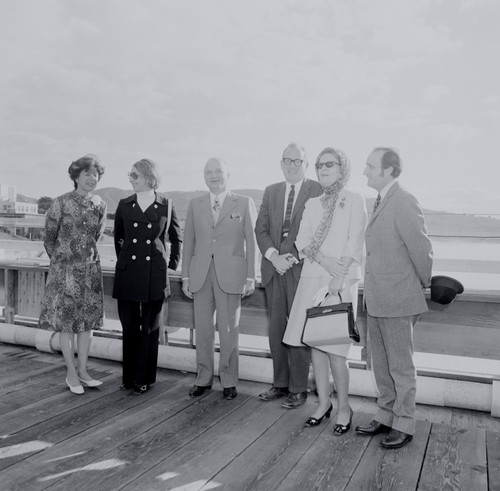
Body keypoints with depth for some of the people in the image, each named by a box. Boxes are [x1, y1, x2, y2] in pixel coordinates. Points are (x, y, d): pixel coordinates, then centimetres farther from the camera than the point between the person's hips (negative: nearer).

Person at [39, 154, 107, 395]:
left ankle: (82, 370, 20)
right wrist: (60, 260, 8)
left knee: (87, 320, 8)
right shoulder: (61, 203, -9)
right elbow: (49, 237, 1)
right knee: (66, 320, 3)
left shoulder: (100, 205, 3)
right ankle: (71, 373, 15)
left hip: (90, 269, 4)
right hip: (64, 269, -4)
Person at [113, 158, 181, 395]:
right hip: (127, 274, 2)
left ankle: (144, 379, 18)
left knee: (150, 328, 6)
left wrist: (172, 264, 8)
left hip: (155, 275, -2)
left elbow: (176, 238, 11)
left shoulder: (166, 206, 1)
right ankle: (128, 377, 21)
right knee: (129, 328, 7)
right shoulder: (124, 205, 6)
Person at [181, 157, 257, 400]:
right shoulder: (195, 204, 11)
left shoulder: (244, 203, 3)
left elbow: (251, 241, 0)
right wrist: (186, 276, 6)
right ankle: (203, 378, 23)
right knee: (202, 328, 9)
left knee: (228, 330, 4)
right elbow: (188, 241, 11)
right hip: (201, 274, 3)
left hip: (230, 274, -2)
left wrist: (250, 277, -5)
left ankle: (229, 381, 19)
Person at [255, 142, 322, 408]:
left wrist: (293, 258, -14)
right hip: (273, 267, 5)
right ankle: (280, 384, 24)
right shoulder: (271, 191, 14)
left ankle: (298, 389, 14)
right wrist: (273, 255, -8)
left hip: (301, 269, -5)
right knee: (276, 329, 11)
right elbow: (261, 228, 8)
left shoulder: (318, 191, -1)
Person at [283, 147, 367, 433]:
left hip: (341, 282, -5)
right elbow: (303, 241, 5)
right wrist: (324, 260, -14)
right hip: (312, 279, 5)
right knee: (315, 344, 6)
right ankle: (324, 403, 21)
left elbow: (354, 245, -8)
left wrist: (337, 280, -18)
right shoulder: (312, 204, 15)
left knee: (334, 347, -6)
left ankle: (344, 407, 12)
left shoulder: (355, 201, 1)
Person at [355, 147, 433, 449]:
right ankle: (386, 417, 31)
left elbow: (422, 249, -15)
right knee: (382, 365, 17)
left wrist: (424, 284, 0)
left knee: (401, 367, 5)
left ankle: (404, 426, 20)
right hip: (376, 300, 9)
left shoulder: (404, 203, -17)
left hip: (398, 302, -9)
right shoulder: (381, 203, 12)